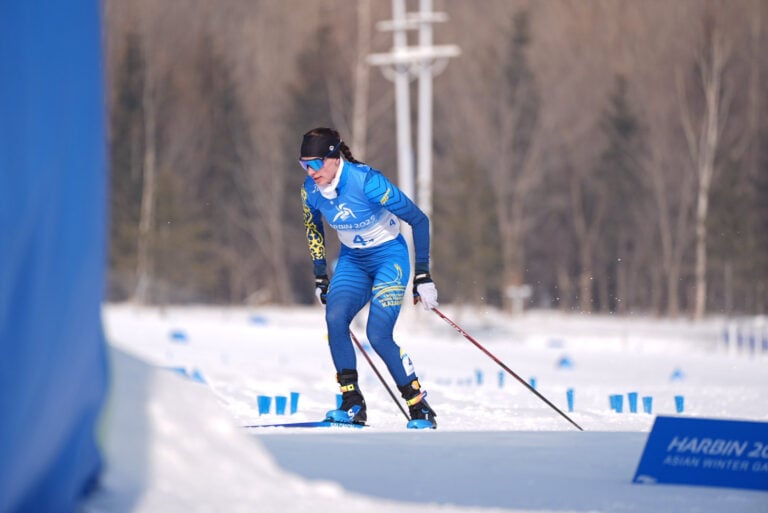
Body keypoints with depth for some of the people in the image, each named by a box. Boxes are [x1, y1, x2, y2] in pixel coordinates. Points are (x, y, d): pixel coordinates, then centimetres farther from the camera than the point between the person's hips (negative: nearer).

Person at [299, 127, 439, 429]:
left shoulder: (366, 182, -28)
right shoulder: (311, 190, -10)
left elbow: (419, 220, -21)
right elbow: (313, 229, 13)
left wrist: (423, 276, -20)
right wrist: (320, 277, 12)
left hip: (389, 257, -5)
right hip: (352, 260, 5)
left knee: (378, 335, -20)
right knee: (334, 318, -22)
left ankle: (421, 409, -5)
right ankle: (352, 405, -16)